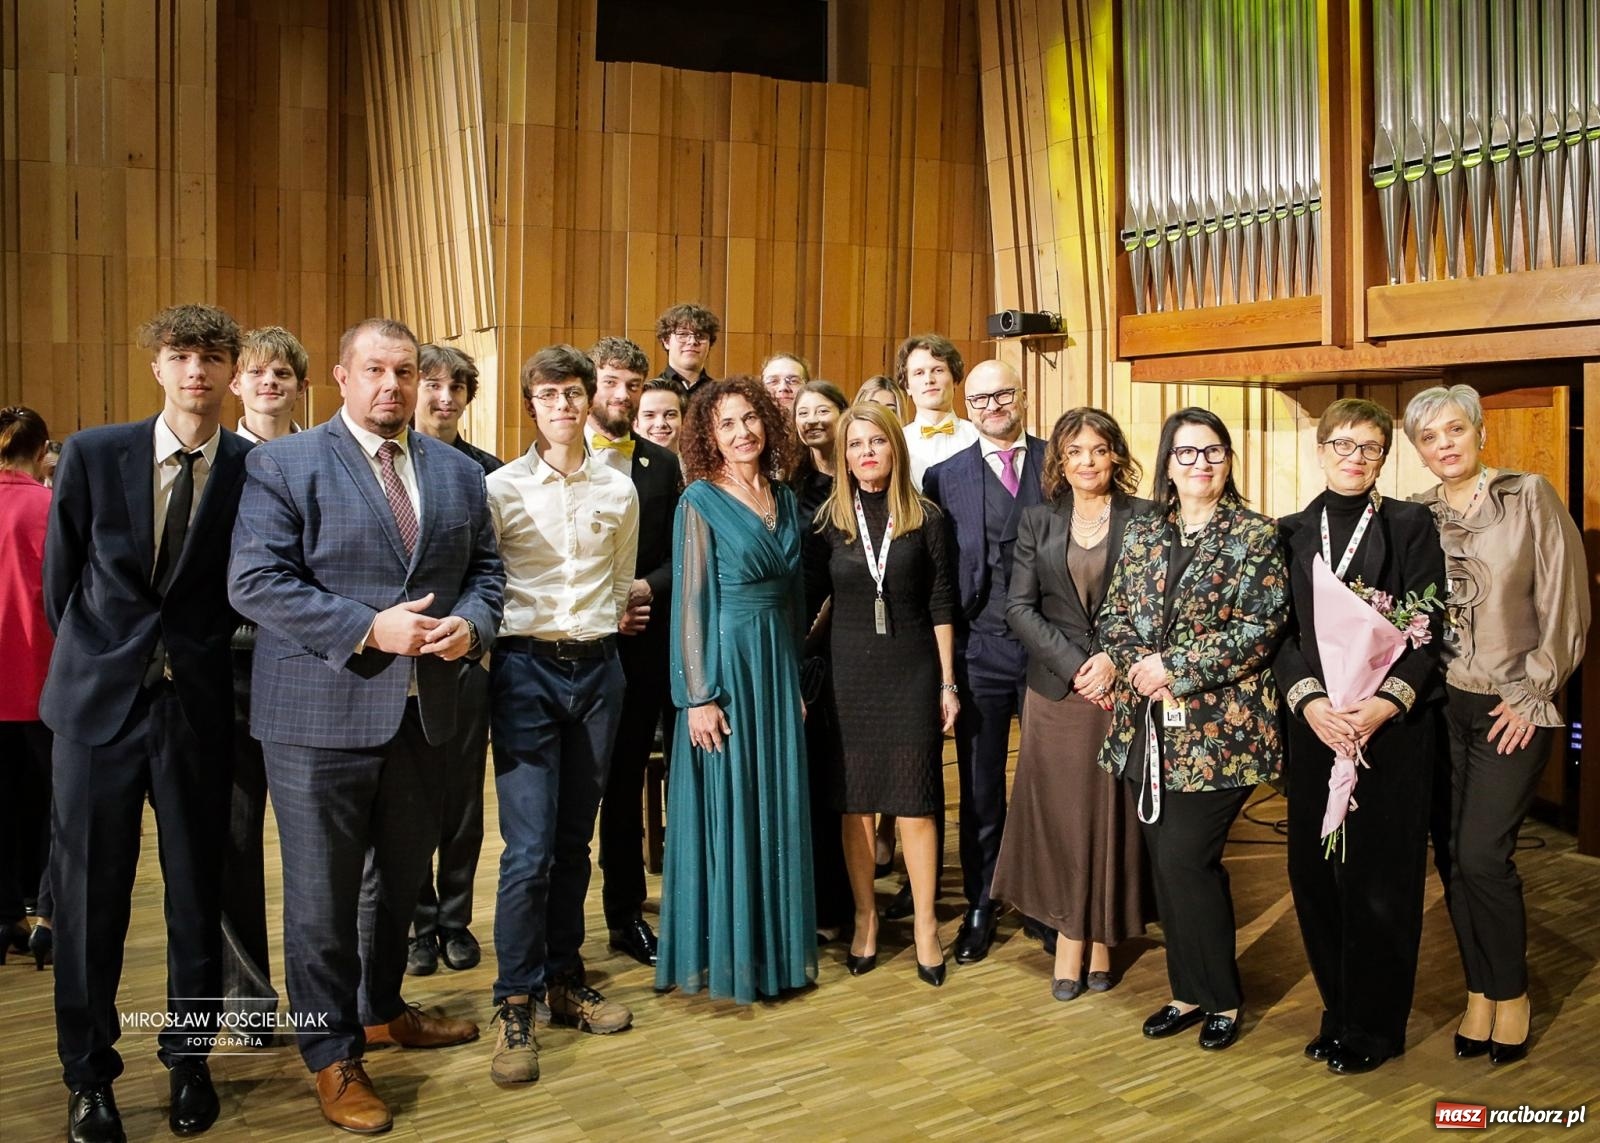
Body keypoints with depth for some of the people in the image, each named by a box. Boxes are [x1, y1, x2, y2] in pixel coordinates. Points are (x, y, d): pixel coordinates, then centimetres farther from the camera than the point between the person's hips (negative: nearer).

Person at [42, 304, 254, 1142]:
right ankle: (88, 1074, 25)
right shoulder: (91, 454, 0)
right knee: (88, 894, 8)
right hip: (98, 698, 1)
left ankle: (189, 1059, 28)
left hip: (199, 705, -1)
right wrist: (93, 659, 12)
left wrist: (207, 659, 6)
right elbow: (61, 578, 9)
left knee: (197, 892, 9)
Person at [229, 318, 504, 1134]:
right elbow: (255, 581, -14)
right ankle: (332, 1054, 24)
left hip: (424, 713, 5)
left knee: (403, 878, 19)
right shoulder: (283, 464, -5)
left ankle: (382, 1008, 42)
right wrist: (369, 628, -21)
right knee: (322, 891, 6)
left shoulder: (458, 472, 10)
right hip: (322, 714, -5)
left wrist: (471, 623, -9)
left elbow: (484, 568, 13)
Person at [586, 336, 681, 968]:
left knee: (626, 783, 13)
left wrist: (646, 590, -12)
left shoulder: (662, 464, 9)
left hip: (640, 646, 3)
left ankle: (627, 914, 25)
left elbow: (678, 555, 7)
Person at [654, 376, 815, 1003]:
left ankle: (775, 942, 24)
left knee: (779, 808, 11)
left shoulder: (784, 498, 10)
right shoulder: (700, 500, -7)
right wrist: (698, 696, -14)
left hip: (778, 663, 6)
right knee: (726, 809, 1)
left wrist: (795, 679, 11)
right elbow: (690, 601, -10)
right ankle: (723, 951, 15)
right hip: (726, 663, -6)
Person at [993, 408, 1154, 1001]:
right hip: (1056, 688, 1)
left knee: (1113, 812, 5)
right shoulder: (1038, 520, 7)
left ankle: (1103, 935, 20)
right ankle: (1069, 934, 16)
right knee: (1059, 811, 3)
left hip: (1124, 687, -1)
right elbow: (1019, 606, 0)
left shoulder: (1144, 518, 1)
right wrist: (1075, 663, -11)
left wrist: (1114, 658, -15)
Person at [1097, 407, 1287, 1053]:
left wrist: (1176, 670, -16)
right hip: (1147, 726, 5)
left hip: (1217, 728, -5)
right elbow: (1113, 616, 10)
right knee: (1165, 864, 9)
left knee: (1186, 860, -6)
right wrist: (1138, 665, -10)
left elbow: (1261, 629, -11)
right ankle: (1189, 991, 25)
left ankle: (1221, 997, 14)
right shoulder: (1141, 533, 11)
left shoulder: (1255, 535, -3)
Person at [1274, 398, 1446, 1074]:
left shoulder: (1411, 526, 3)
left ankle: (1376, 1025, 15)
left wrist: (1385, 703, -16)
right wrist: (1309, 701, -12)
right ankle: (1339, 1010, 22)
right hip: (1312, 724, 3)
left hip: (1393, 722, -2)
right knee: (1316, 872, 5)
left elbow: (1428, 630, -3)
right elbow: (1279, 631, 3)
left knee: (1379, 876, 1)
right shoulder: (1291, 533, 10)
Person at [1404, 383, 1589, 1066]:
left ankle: (1512, 992, 14)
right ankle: (1479, 991, 23)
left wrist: (1530, 692, -7)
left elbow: (1565, 605, -5)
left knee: (1482, 855, -8)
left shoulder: (1530, 497, -4)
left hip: (1511, 709, -3)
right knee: (1454, 856, 6)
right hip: (1442, 706, 4)